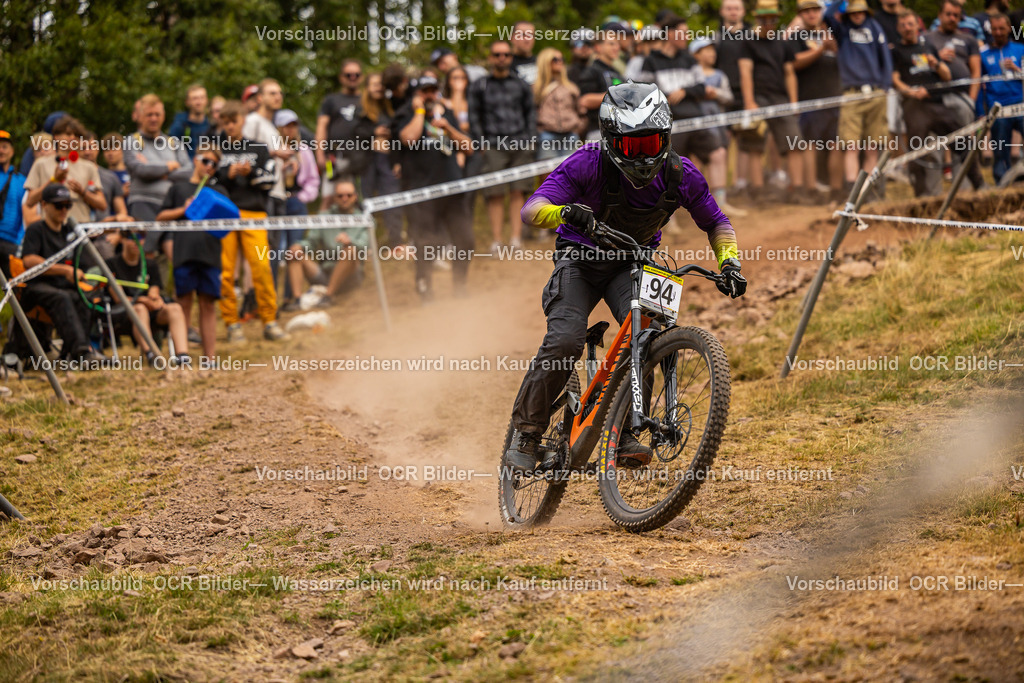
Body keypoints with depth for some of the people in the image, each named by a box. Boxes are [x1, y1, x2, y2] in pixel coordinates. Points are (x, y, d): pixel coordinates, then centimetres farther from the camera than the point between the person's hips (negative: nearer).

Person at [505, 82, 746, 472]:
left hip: (632, 264, 2)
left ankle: (623, 431, -16)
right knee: (565, 342, -25)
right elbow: (531, 210, -35)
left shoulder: (680, 176, -18)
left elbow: (716, 224, -1)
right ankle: (526, 433, -8)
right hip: (580, 260, -2)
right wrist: (565, 212, -57)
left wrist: (729, 263, -20)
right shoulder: (589, 164, -27)